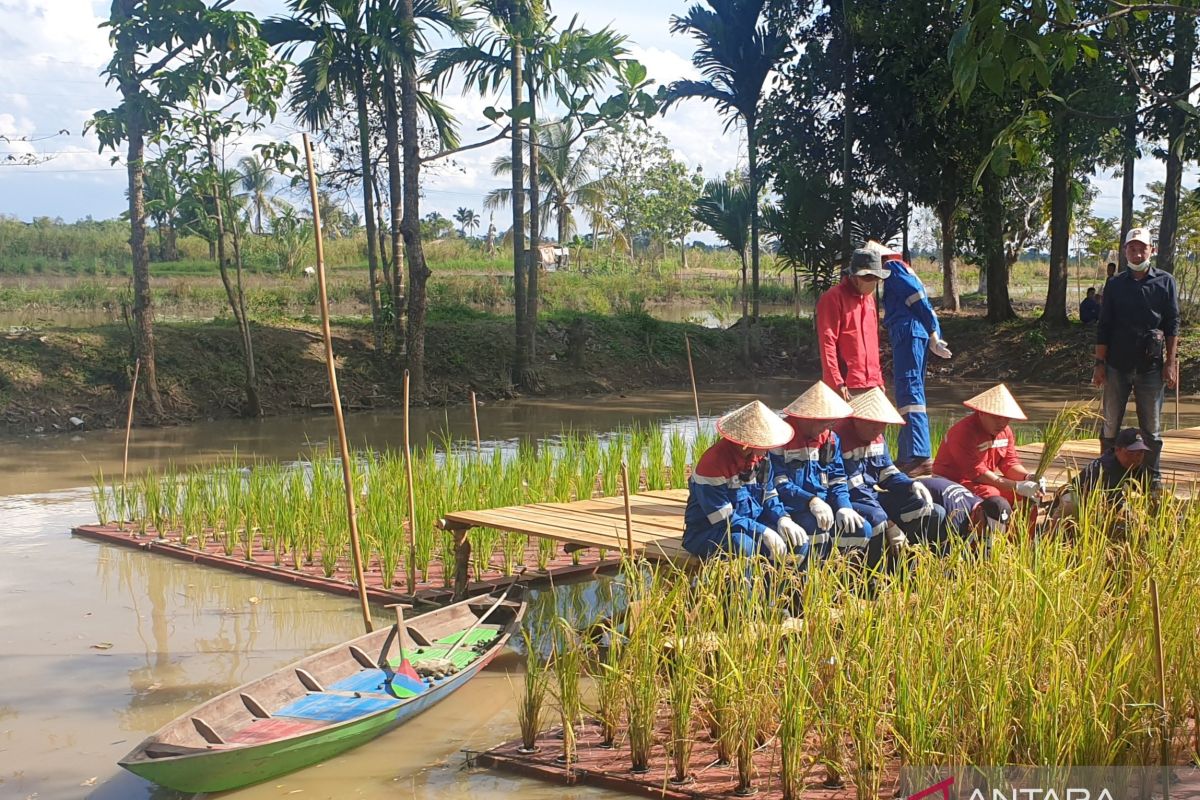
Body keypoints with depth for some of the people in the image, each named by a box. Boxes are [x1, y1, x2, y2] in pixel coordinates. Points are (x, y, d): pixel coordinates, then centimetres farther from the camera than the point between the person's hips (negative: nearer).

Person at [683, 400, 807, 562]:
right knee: (742, 545, -39)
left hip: (750, 525, 7)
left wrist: (782, 519, -13)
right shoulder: (713, 464, -25)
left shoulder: (760, 457, 0)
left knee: (799, 541, -10)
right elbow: (723, 518, -25)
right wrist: (763, 532, -30)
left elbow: (769, 497, 8)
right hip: (708, 533, -7)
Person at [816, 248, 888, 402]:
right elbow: (827, 343, -13)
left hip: (871, 385, 8)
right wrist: (837, 383, -18)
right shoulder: (833, 298, -8)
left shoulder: (869, 298, 17)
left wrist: (879, 378, 18)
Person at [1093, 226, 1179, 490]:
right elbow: (1103, 327, 5)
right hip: (1118, 366, 1)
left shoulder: (1165, 282, 2)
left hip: (1151, 366, -1)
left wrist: (1170, 363, -3)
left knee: (1152, 426, 6)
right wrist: (1099, 364, 0)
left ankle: (1153, 475, 15)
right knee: (1111, 424, 7)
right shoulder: (1115, 284, 4)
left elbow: (1172, 325, 2)